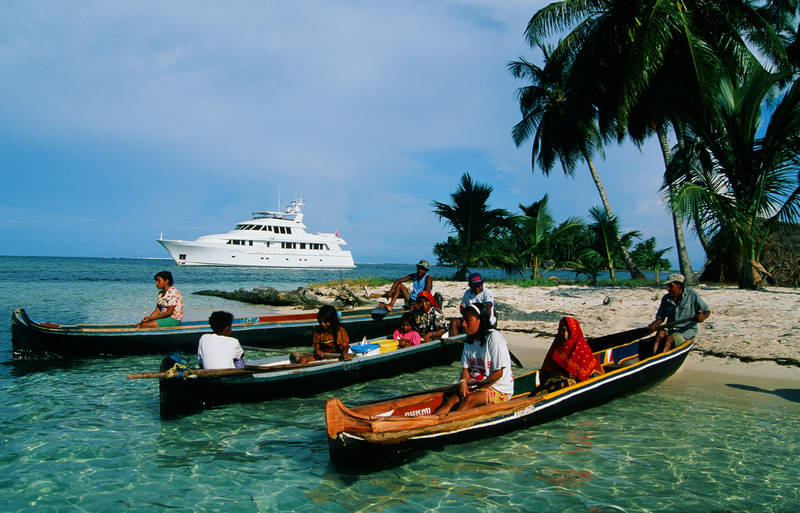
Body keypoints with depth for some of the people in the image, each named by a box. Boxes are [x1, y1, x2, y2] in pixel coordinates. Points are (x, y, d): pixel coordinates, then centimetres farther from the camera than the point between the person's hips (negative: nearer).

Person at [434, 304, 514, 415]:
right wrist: (463, 381, -11)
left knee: (470, 398, -32)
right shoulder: (469, 341, 9)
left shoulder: (495, 338, -14)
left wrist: (478, 388, -15)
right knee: (452, 399, -21)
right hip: (476, 385, 6)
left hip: (499, 389, -6)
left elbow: (498, 373, -15)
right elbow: (466, 368, 11)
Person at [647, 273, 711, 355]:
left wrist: (702, 317, -24)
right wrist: (654, 324, -13)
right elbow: (660, 318, 10)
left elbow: (707, 311, 0)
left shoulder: (692, 295, -5)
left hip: (687, 331, -4)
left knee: (669, 338, -31)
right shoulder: (666, 298, 7)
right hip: (670, 330, 4)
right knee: (660, 333, -29)